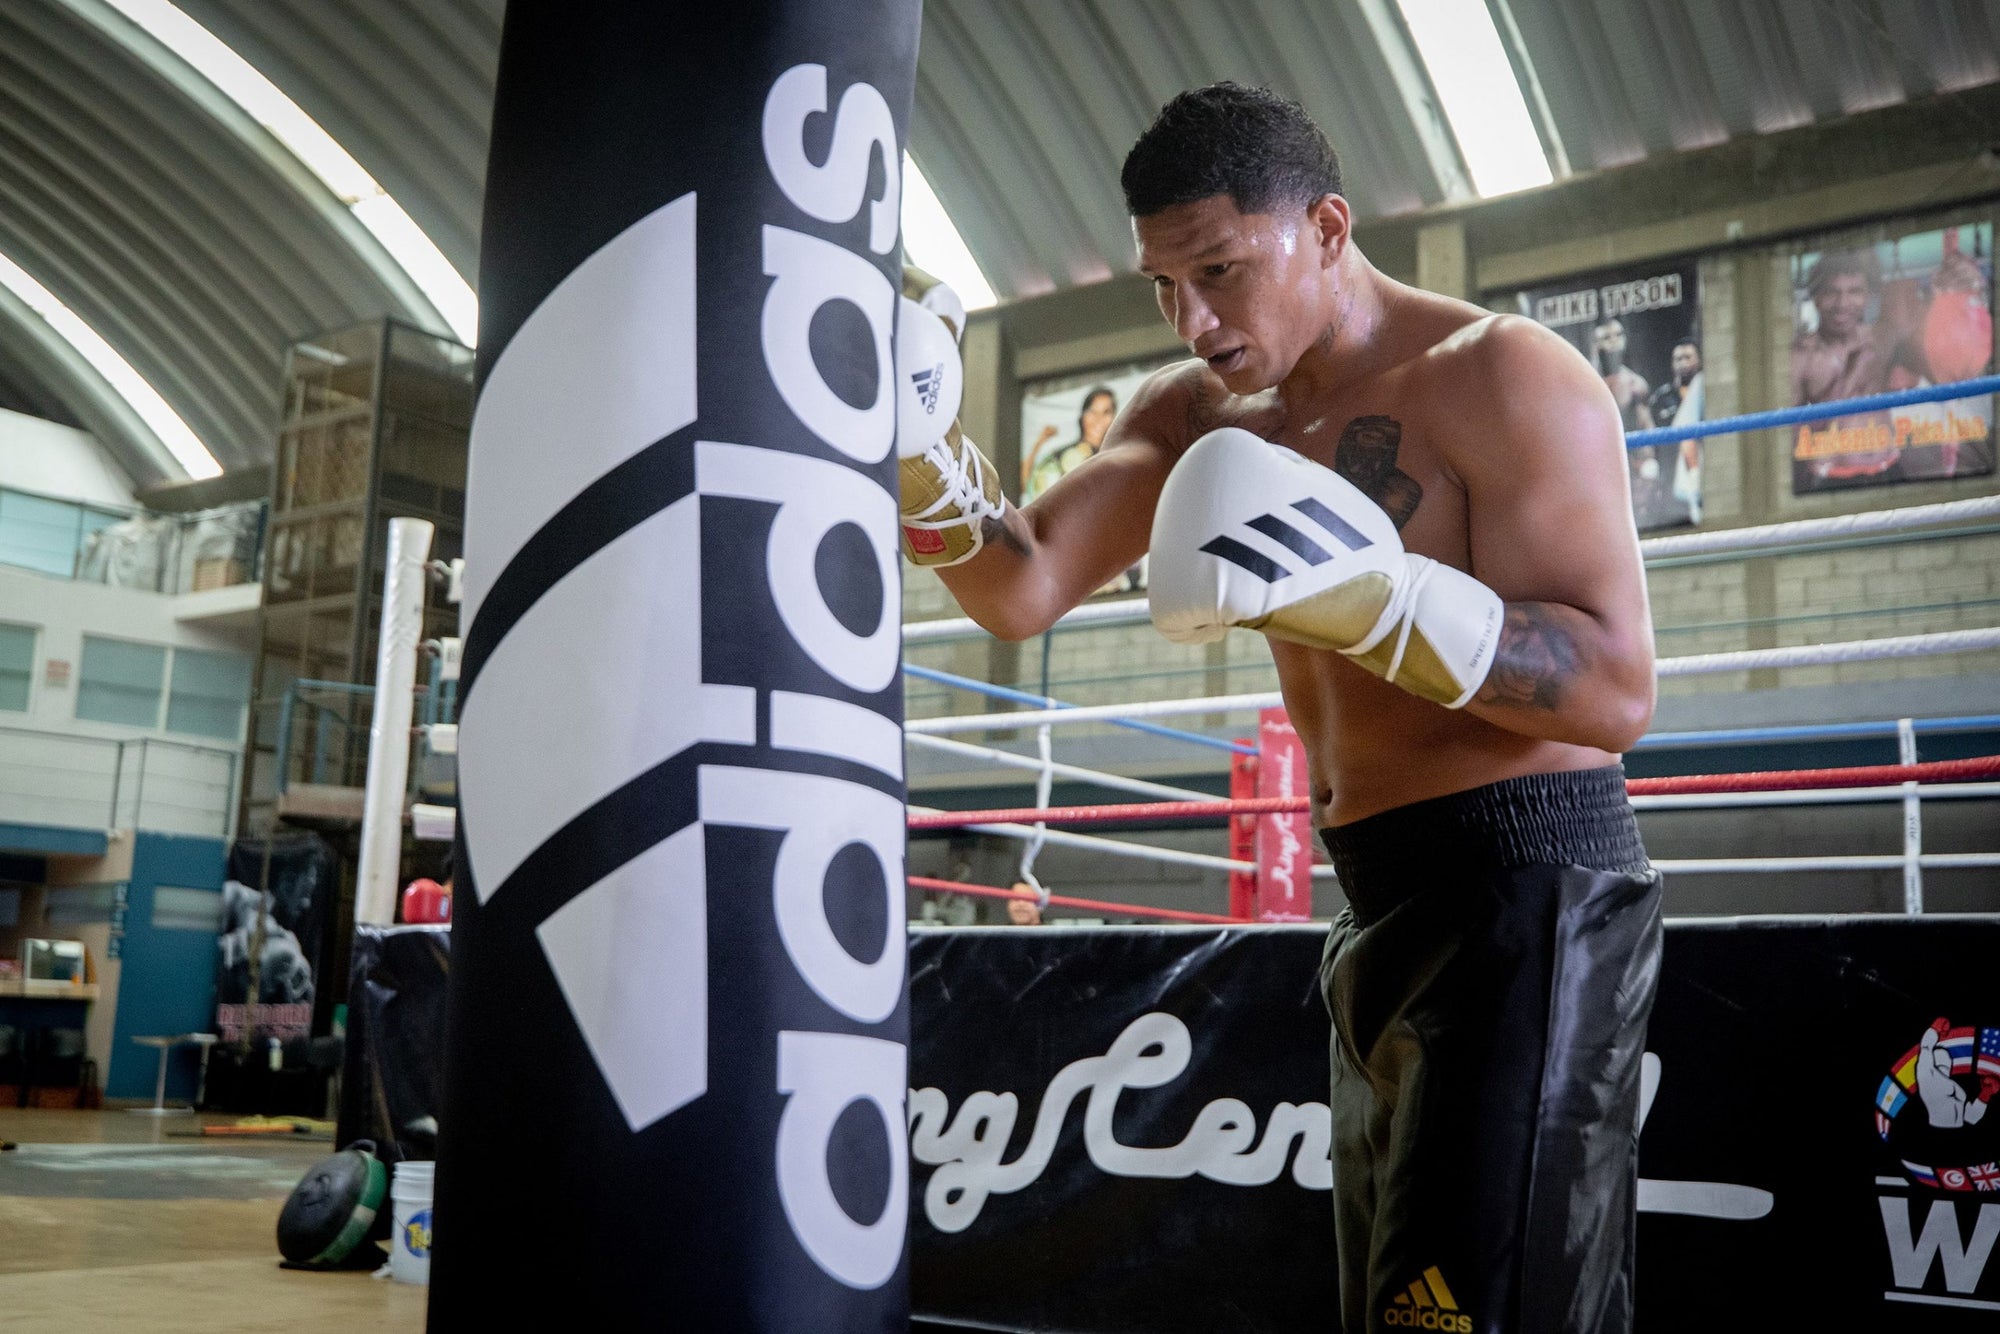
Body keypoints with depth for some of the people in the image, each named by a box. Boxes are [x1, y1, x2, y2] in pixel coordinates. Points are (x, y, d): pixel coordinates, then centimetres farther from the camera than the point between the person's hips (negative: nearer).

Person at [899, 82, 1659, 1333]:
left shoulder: (1500, 376, -12)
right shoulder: (1194, 415, 9)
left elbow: (1618, 692, -18)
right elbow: (1023, 590, -3)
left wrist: (1377, 593, -32)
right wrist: (919, 455, -21)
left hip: (1524, 892, -7)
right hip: (1385, 908, 8)